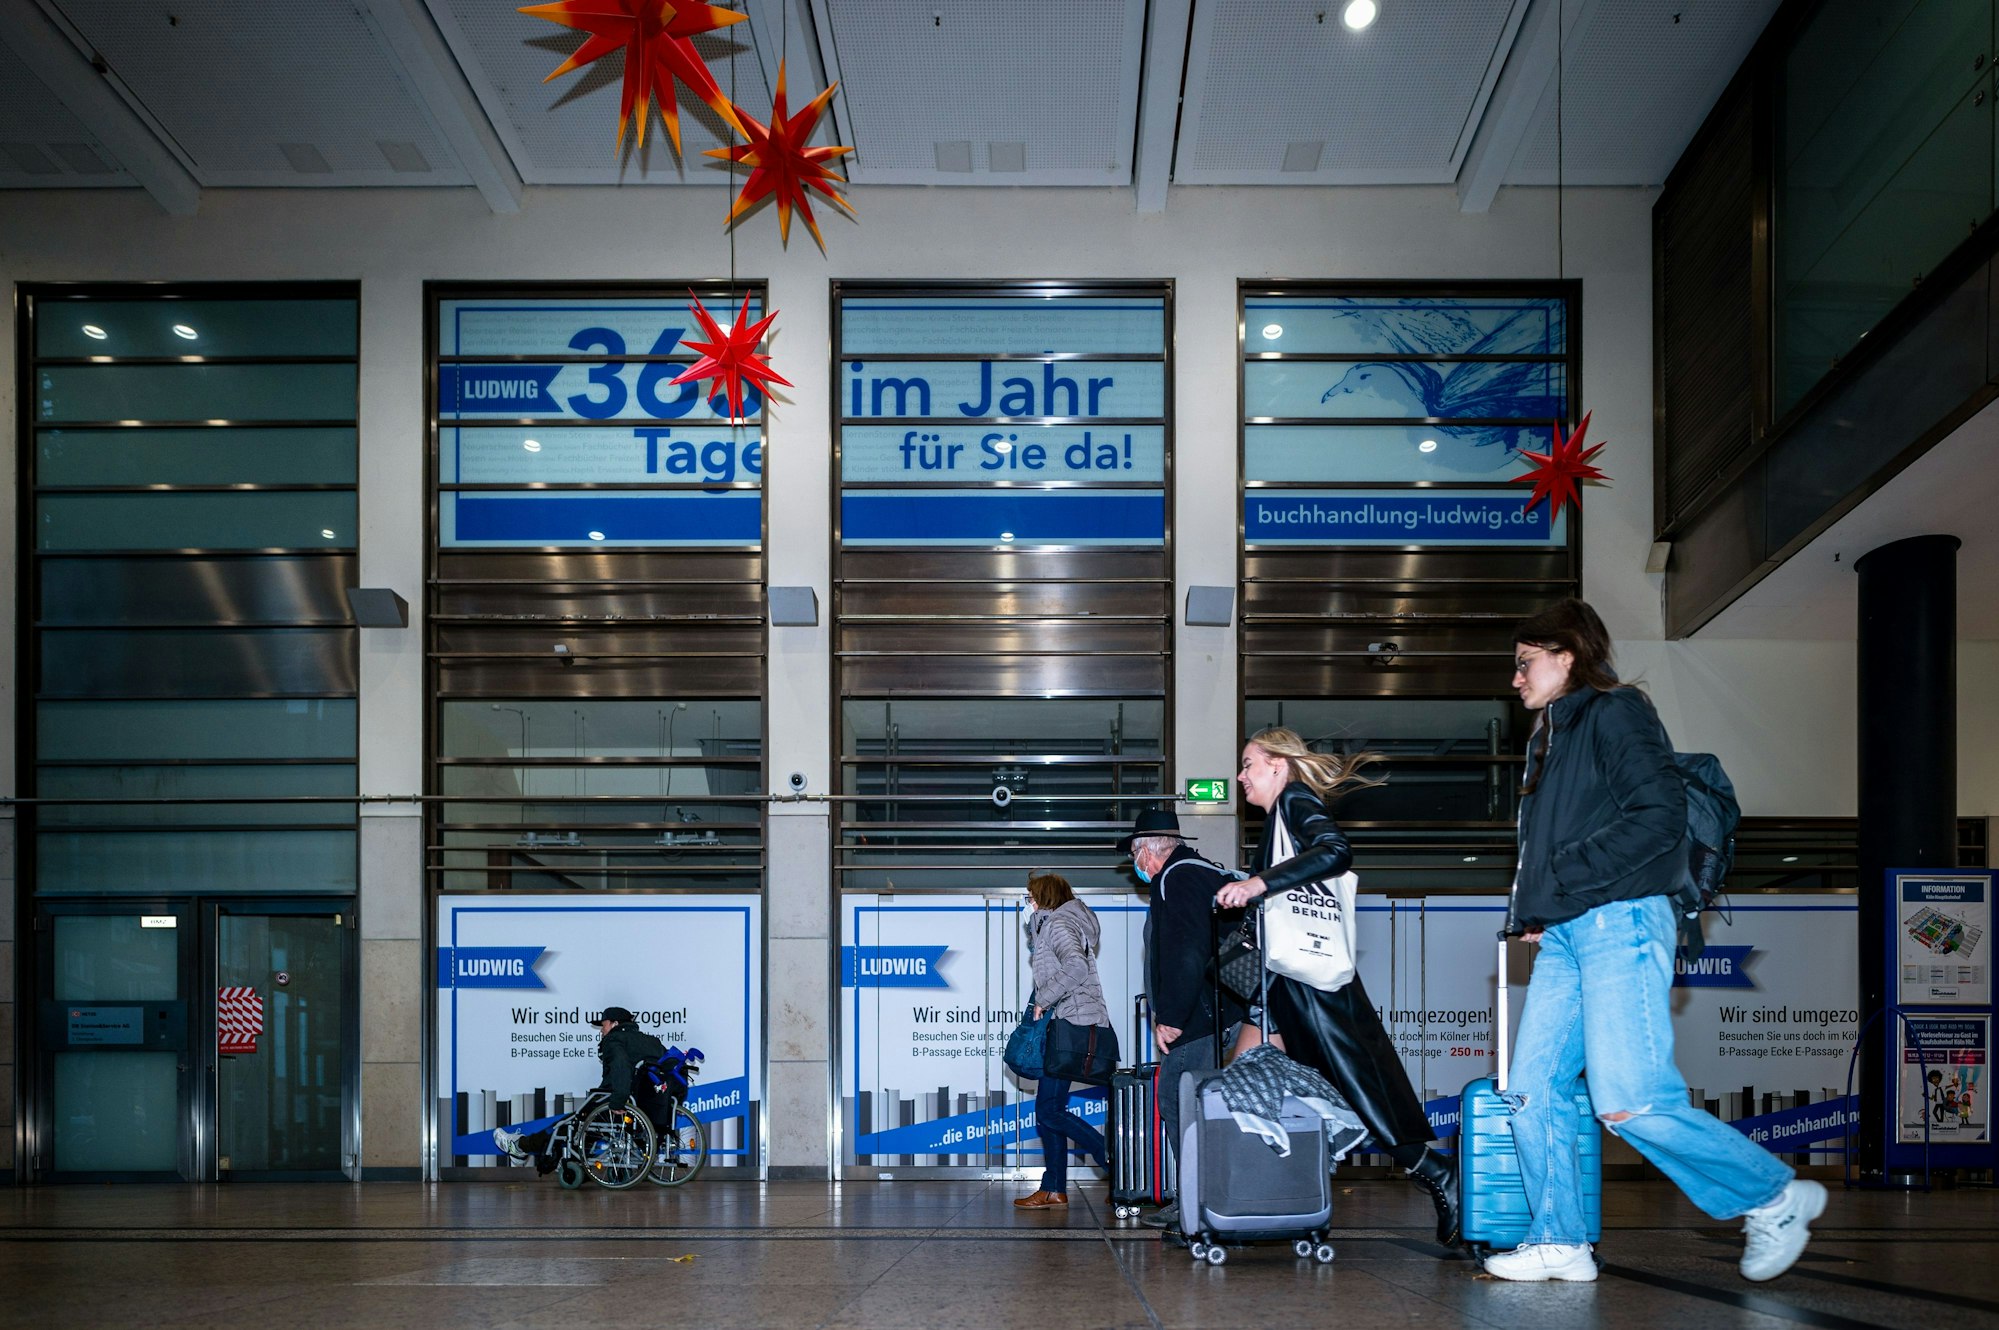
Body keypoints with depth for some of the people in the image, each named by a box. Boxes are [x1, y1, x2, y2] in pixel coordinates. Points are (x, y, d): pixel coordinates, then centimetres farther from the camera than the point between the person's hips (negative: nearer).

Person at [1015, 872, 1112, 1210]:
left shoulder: (1058, 923, -8)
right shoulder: (1050, 925, 23)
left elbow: (1076, 966, -25)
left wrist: (1043, 999, -17)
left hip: (1073, 1026, -11)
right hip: (1069, 1027, 11)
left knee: (1049, 1111, -13)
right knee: (1048, 1110, 9)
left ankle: (1116, 1160, -11)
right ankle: (1054, 1189, 9)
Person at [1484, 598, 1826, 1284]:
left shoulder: (1614, 713, -4)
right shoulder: (1550, 737, 24)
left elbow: (1661, 815, -16)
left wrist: (1564, 874, -14)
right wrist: (1531, 909, 8)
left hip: (1619, 924, -9)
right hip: (1564, 935, 9)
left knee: (1630, 1103, -14)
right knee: (1534, 1092, 2)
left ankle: (1775, 1195, 2)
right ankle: (1558, 1242, 8)